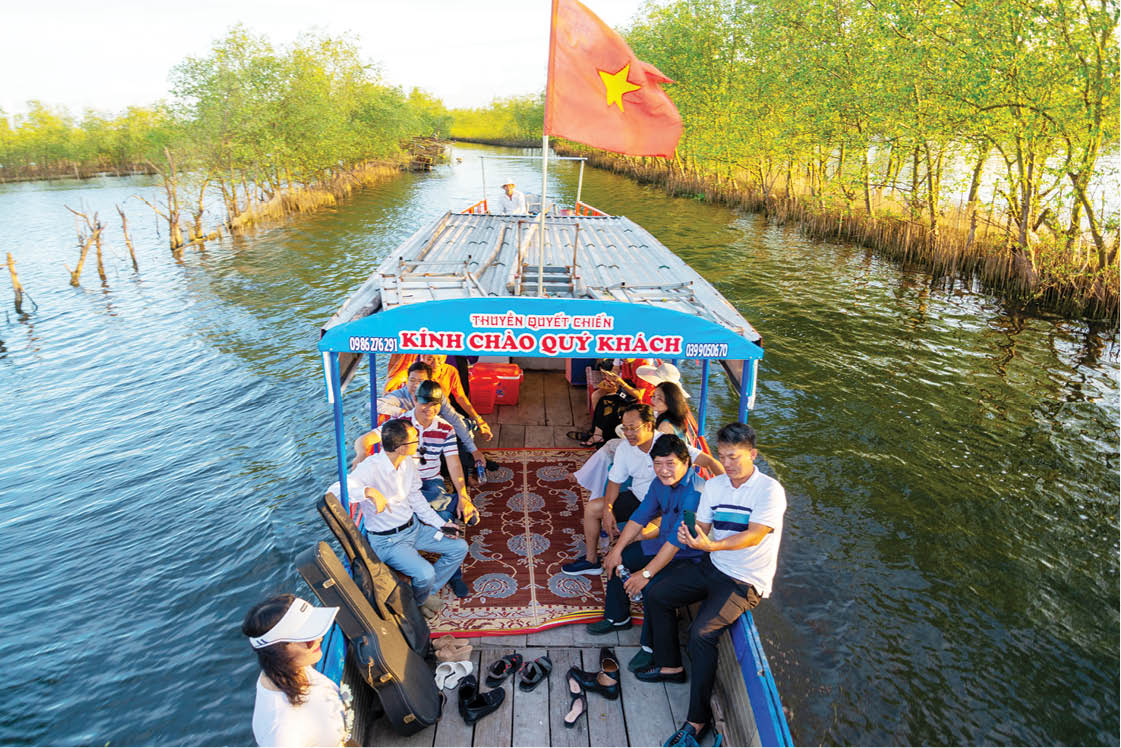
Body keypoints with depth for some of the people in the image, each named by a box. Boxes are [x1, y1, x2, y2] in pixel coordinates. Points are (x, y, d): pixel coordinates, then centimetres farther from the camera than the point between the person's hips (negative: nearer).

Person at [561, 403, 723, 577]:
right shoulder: (624, 448, -5)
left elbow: (710, 462, -25)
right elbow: (615, 481, 4)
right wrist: (608, 509, -11)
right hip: (637, 497, 6)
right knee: (591, 508, 3)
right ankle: (591, 560, 20)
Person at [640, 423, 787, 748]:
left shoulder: (770, 490, -16)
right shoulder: (714, 485, 4)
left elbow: (754, 536, -25)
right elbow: (702, 529, 4)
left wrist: (711, 545, -39)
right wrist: (691, 537, -20)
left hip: (746, 581, -7)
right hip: (713, 568, 7)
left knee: (701, 633, -24)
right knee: (655, 595, 4)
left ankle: (698, 718, -8)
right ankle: (670, 665, 23)